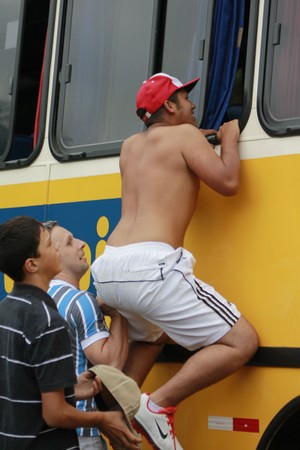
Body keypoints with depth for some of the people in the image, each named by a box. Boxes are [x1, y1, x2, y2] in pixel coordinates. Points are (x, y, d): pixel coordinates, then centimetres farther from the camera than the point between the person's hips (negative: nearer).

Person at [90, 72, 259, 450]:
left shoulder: (130, 146, 26)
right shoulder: (184, 135, 5)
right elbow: (228, 182, -2)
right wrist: (230, 138, 15)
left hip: (109, 270, 8)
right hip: (150, 266, -8)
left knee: (148, 337, 37)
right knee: (242, 341, -3)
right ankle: (159, 405, -14)